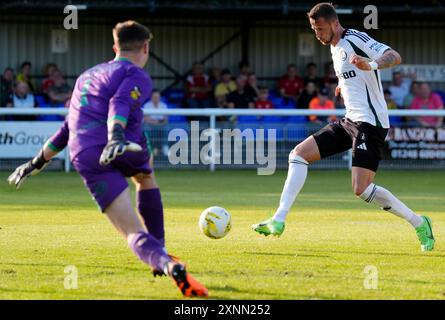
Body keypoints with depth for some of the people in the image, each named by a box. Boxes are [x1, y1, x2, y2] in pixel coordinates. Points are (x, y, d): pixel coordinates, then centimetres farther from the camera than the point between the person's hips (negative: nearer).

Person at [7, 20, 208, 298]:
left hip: (85, 157, 3)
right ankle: (160, 252, 28)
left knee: (135, 234, -5)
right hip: (125, 150, -3)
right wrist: (116, 136, -31)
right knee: (145, 177, 35)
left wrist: (38, 163, 46)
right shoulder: (137, 76, 9)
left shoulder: (87, 76, 30)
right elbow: (120, 104, -13)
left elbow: (68, 128, 37)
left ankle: (167, 264, -35)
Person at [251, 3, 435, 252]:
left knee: (362, 189, -17)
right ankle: (278, 221, 0)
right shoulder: (336, 49, 16)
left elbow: (395, 57, -25)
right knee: (298, 154, 4)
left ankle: (419, 223, -2)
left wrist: (372, 65, -41)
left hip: (370, 123, -10)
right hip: (351, 121, 10)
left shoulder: (355, 39, -12)